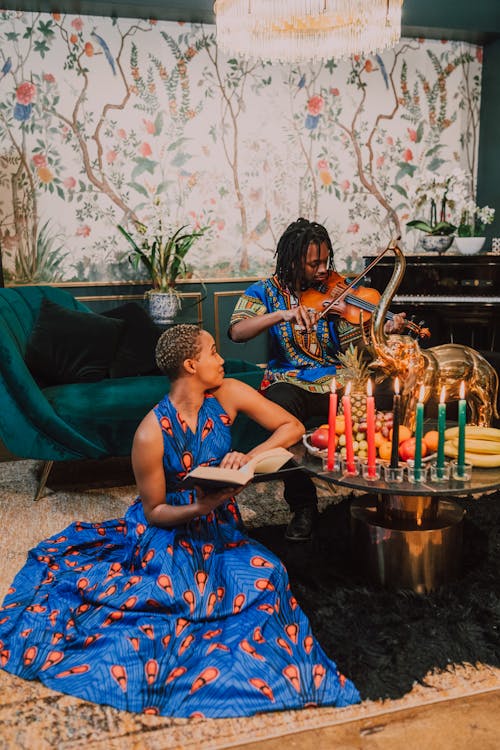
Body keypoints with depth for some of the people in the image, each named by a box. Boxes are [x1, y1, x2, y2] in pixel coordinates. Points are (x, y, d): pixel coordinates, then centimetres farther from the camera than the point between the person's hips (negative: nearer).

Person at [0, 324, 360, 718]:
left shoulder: (228, 394, -9)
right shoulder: (152, 433, -20)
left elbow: (293, 427, -6)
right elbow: (154, 511, -10)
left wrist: (249, 456, -21)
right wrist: (198, 508, -28)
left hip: (220, 527, 3)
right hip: (169, 529, -3)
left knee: (264, 576, -23)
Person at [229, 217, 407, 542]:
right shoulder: (266, 291, 3)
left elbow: (354, 343, 1)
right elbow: (237, 331, -15)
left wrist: (385, 331, -19)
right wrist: (283, 313, -28)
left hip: (335, 380, 2)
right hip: (289, 381, -1)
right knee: (281, 406, -36)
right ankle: (303, 507, -17)